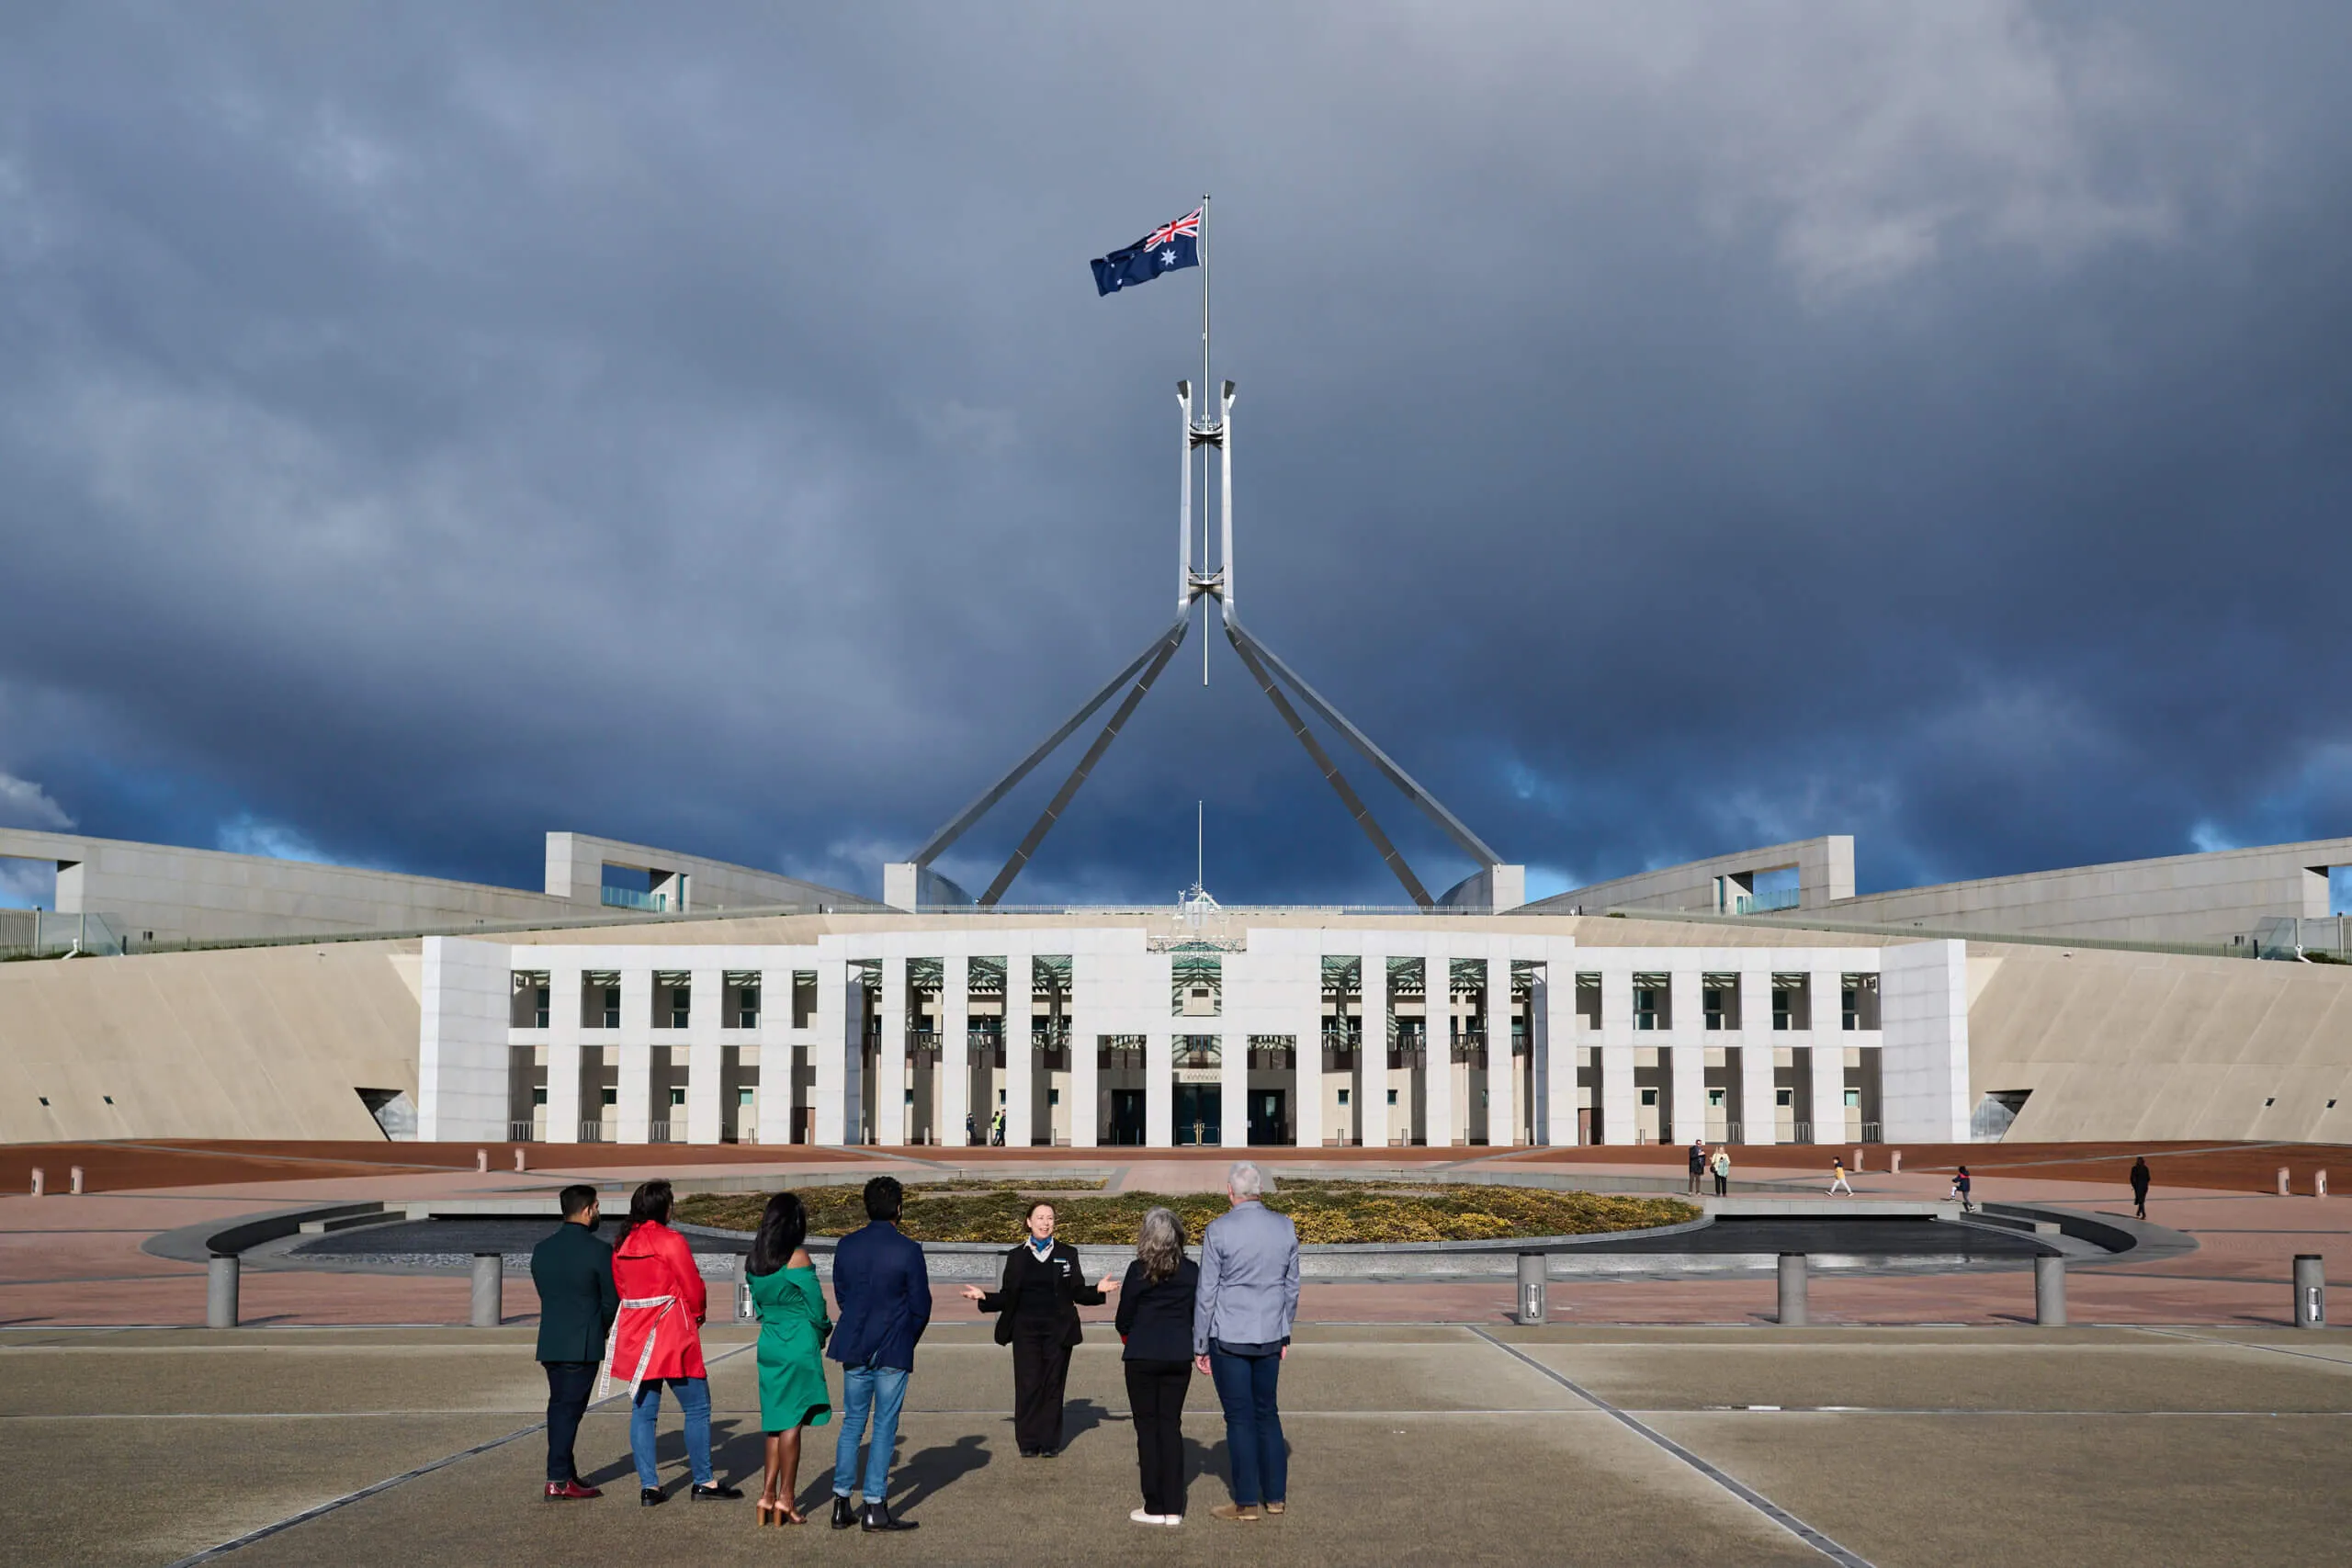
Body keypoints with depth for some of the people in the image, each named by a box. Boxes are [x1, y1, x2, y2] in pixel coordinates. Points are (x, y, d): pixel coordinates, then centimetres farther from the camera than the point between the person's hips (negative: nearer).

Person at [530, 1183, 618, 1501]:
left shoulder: (541, 1250, 8)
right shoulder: (598, 1251, -11)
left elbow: (543, 1293, 12)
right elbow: (612, 1299, -5)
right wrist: (601, 1329, 16)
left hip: (550, 1342, 6)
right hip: (583, 1344, -6)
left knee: (559, 1406, 14)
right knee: (569, 1408, -4)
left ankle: (566, 1474, 20)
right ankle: (558, 1481, -4)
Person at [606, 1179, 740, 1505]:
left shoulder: (623, 1245, 8)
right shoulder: (670, 1241, -12)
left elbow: (620, 1288, 13)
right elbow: (693, 1288, -9)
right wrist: (697, 1316, 10)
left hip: (635, 1336, 7)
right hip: (672, 1333, -7)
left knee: (643, 1410, 8)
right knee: (697, 1407, 1)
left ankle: (648, 1485, 8)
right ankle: (704, 1482, 3)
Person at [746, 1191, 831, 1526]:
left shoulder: (754, 1260, 6)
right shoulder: (797, 1257, -14)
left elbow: (758, 1304, 14)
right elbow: (816, 1307, -10)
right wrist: (823, 1331, 8)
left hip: (768, 1343, 6)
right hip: (799, 1345, -6)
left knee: (777, 1422, 13)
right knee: (792, 1422, 0)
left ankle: (768, 1495, 12)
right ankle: (785, 1499, 3)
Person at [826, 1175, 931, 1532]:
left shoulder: (846, 1246, 0)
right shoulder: (907, 1249, -12)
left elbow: (841, 1295, 9)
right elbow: (921, 1305, -6)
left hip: (854, 1347, 4)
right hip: (893, 1350, -4)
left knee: (852, 1423, 13)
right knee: (884, 1426, 2)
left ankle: (841, 1505, 13)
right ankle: (875, 1508, 3)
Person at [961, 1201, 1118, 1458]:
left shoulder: (1067, 1253, 8)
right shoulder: (1017, 1256, 8)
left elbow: (1078, 1293, 5)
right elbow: (1007, 1297, 8)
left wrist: (1098, 1290, -11)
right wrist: (983, 1297, -6)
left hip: (1058, 1330, 0)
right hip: (1026, 1329, 0)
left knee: (1053, 1385, 1)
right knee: (1028, 1385, -3)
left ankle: (1049, 1442, 9)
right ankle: (1028, 1442, 7)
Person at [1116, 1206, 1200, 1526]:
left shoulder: (1138, 1270, -9)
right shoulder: (1191, 1271, 0)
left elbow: (1124, 1317, -2)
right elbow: (1196, 1313, 7)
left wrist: (1128, 1337, 19)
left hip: (1142, 1357, -3)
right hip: (1179, 1356, 3)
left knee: (1148, 1427, 5)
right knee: (1171, 1425, 10)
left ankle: (1154, 1507, 5)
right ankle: (1173, 1508, 8)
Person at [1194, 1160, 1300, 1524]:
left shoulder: (1218, 1230, -12)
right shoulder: (1286, 1228, 2)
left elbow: (1206, 1291, -8)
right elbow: (1292, 1287, 11)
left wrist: (1199, 1345, -1)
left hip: (1228, 1337, -4)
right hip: (1270, 1337, 4)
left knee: (1240, 1418, 2)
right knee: (1267, 1413, 16)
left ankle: (1246, 1504, 7)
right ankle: (1276, 1496, 21)